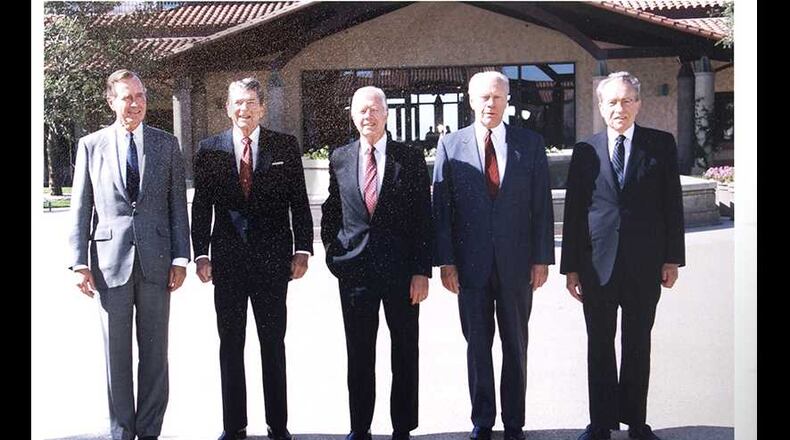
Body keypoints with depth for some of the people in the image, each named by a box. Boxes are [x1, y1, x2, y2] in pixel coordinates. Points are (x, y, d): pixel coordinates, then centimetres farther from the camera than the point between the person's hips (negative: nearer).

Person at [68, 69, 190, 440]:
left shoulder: (166, 144, 6)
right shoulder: (91, 146, 4)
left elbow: (178, 205, 6)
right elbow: (80, 209, 4)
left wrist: (180, 259, -1)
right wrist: (79, 263, -3)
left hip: (155, 261, 1)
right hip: (110, 260, 0)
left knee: (155, 352, 6)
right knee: (116, 353, 6)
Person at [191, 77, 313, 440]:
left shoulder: (285, 146, 3)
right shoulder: (209, 149, 5)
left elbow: (299, 202, 2)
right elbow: (201, 206, 5)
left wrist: (302, 250, -4)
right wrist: (201, 254, -2)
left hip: (272, 259, -1)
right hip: (227, 260, 1)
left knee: (273, 343, 6)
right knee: (230, 345, 8)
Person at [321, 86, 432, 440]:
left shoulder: (410, 158, 0)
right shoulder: (339, 158, 6)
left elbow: (423, 218, -3)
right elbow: (331, 210, 18)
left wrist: (422, 271, -8)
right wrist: (333, 252, 8)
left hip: (401, 271, -1)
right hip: (354, 270, 1)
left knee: (405, 355, 7)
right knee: (359, 357, 7)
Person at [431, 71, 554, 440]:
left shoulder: (530, 143, 2)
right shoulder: (450, 145, 1)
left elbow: (542, 205, 2)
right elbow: (441, 207, 0)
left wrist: (542, 258, -3)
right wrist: (445, 261, -5)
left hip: (516, 263, 0)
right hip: (471, 264, 0)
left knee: (515, 345, 10)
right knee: (477, 345, 9)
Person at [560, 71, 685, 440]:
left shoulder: (661, 145, 3)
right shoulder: (585, 151, 3)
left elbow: (672, 203, 3)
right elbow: (572, 212, 3)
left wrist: (672, 258, -2)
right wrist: (571, 267, 0)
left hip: (644, 264, 0)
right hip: (597, 263, 0)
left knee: (638, 344, 10)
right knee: (599, 345, 8)